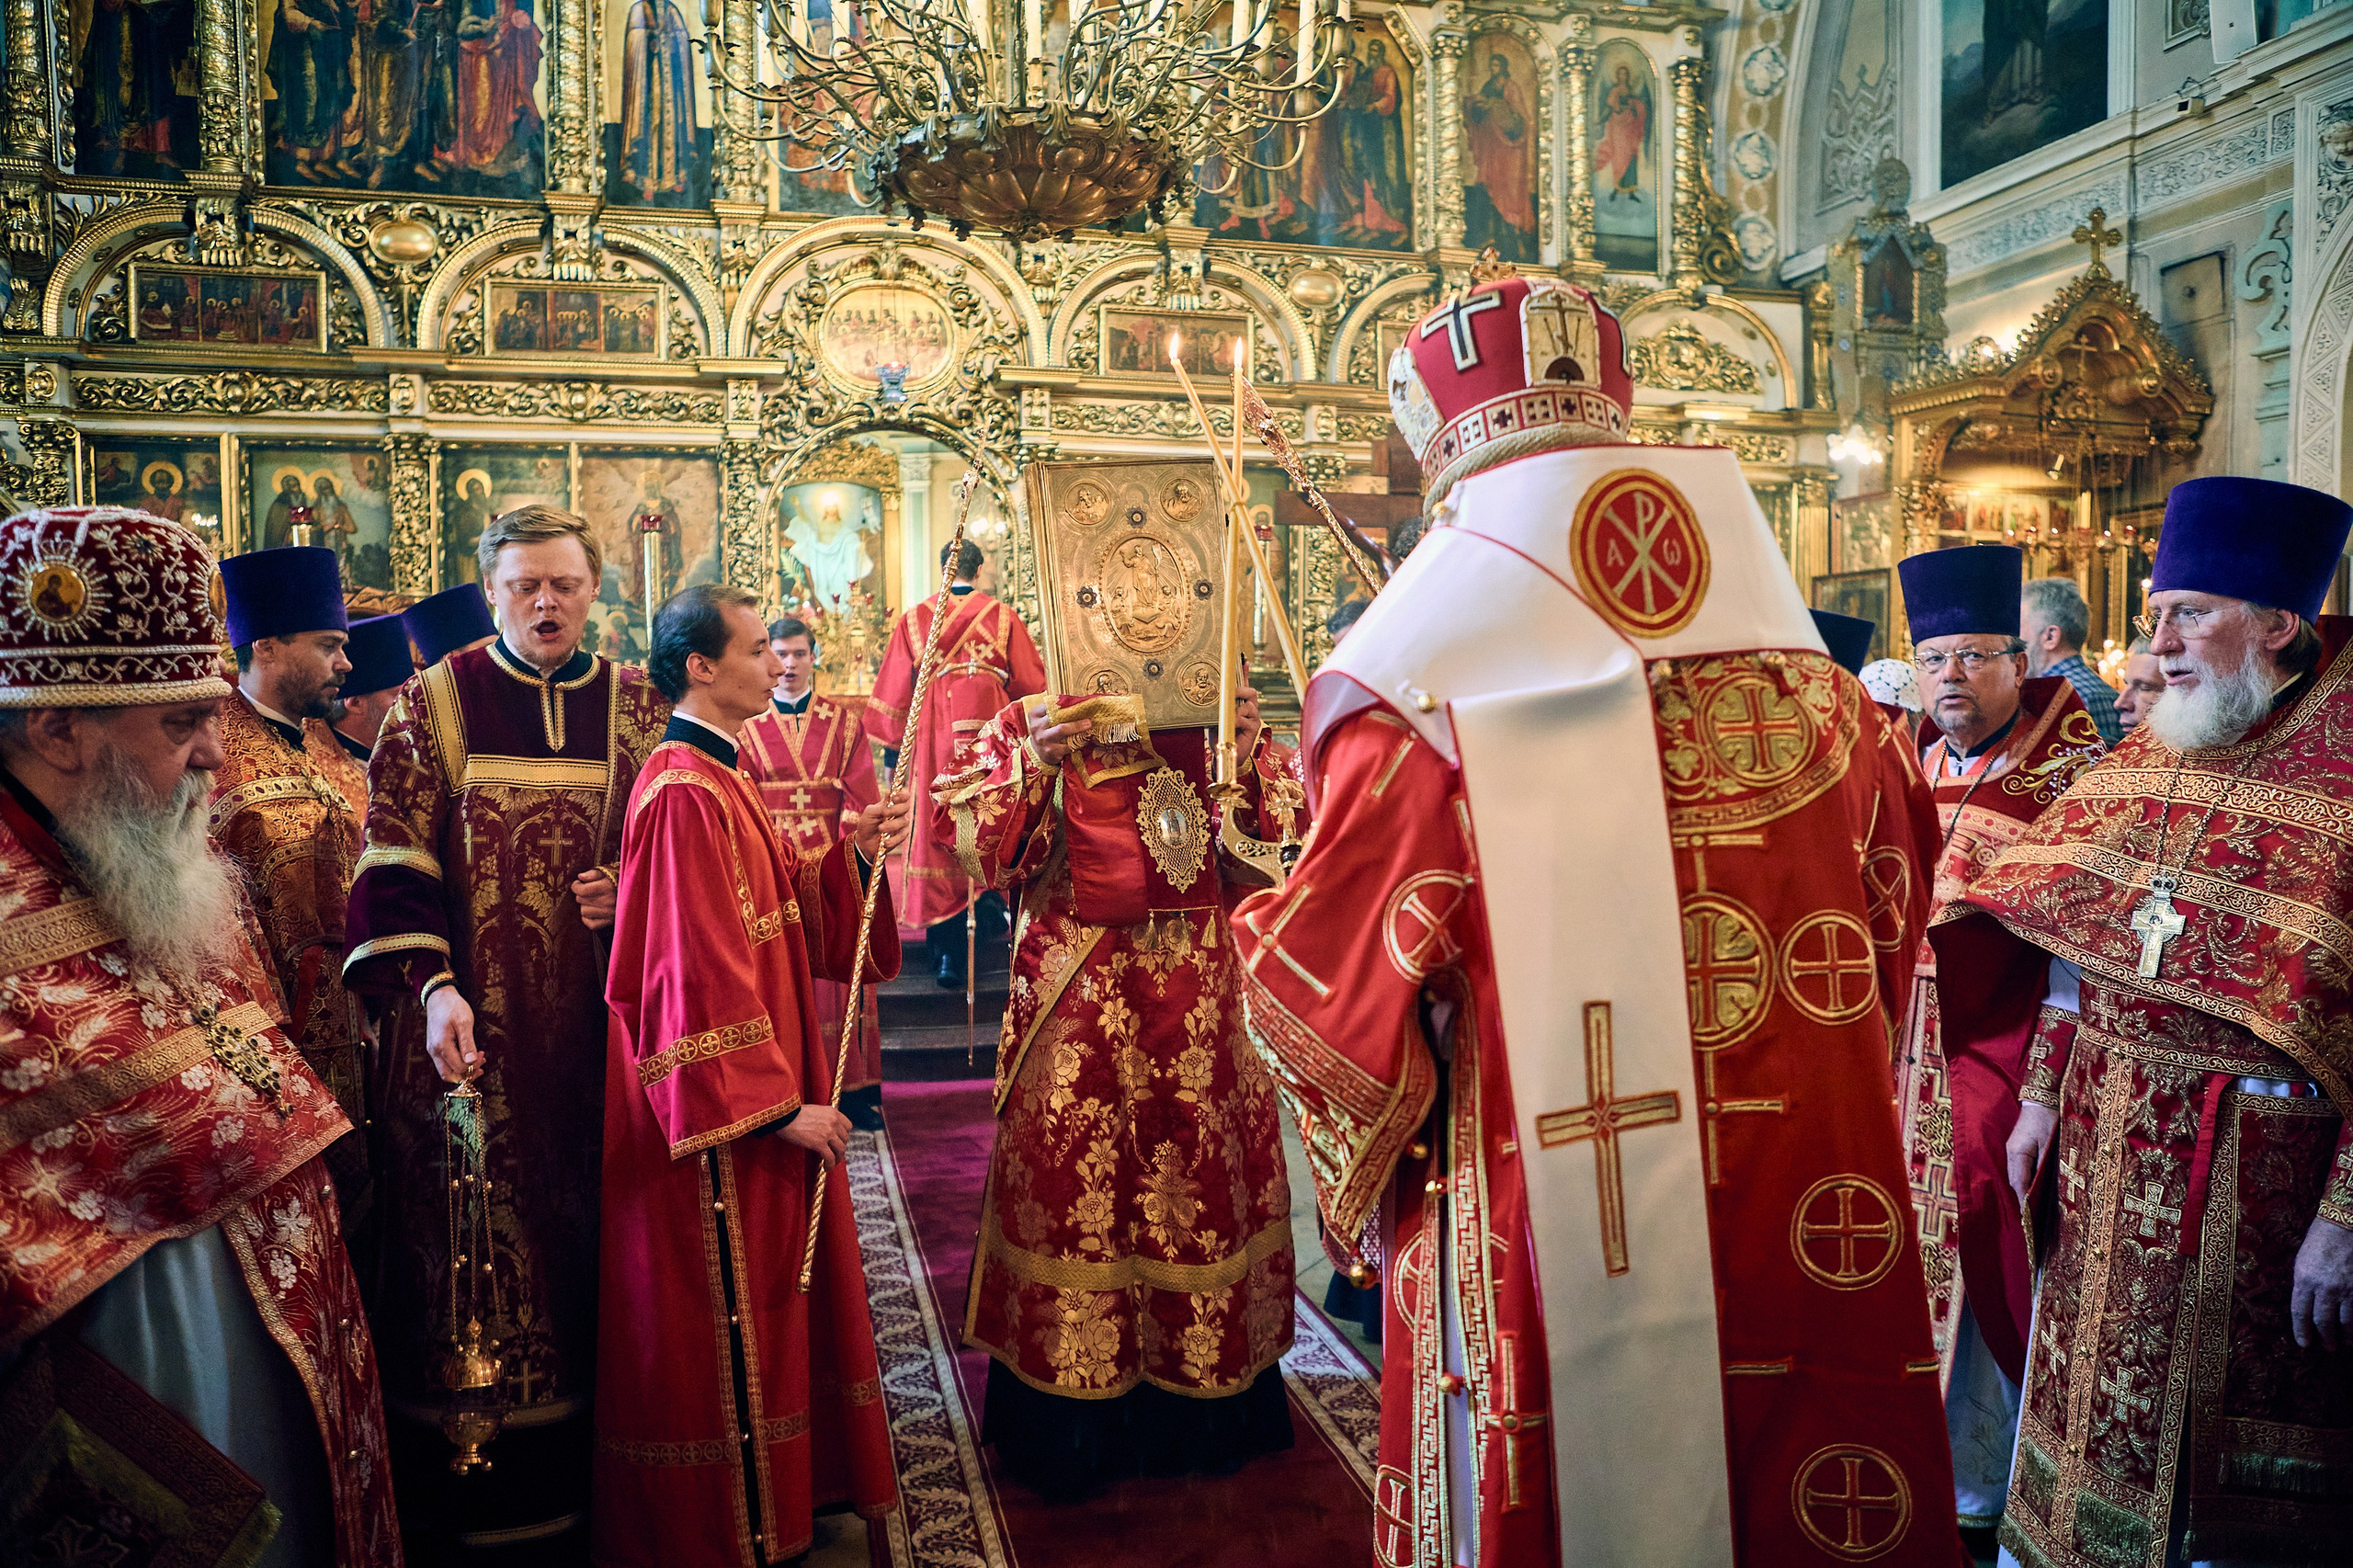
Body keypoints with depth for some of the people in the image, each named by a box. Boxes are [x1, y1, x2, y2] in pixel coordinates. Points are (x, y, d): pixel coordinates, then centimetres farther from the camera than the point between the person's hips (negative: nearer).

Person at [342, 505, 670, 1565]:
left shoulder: (637, 709, 6)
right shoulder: (432, 707, 1)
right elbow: (397, 861, -4)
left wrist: (635, 890, -8)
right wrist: (432, 984, -16)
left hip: (594, 1027, 2)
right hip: (472, 1021, -2)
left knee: (589, 1231, 9)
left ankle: (583, 1462, 25)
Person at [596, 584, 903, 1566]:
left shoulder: (717, 779, 12)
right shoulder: (686, 793, -20)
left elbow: (776, 909, 14)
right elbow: (697, 974, -24)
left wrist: (849, 850, 0)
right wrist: (776, 1106, -22)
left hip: (759, 1090, 10)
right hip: (722, 1115, -10)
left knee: (766, 1298, 20)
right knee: (728, 1317, 3)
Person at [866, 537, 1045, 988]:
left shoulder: (913, 621, 5)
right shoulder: (1003, 617, 3)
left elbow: (893, 692, 6)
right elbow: (1032, 684, 5)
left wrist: (891, 753, 12)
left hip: (934, 744, 1)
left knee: (940, 842, 5)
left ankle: (948, 955, 3)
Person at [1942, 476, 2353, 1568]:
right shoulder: (2147, 756, 5)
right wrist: (2041, 1095, 7)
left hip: (2262, 1169, -5)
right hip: (2107, 1150, 6)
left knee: (2227, 1428, 12)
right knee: (2102, 1393, 19)